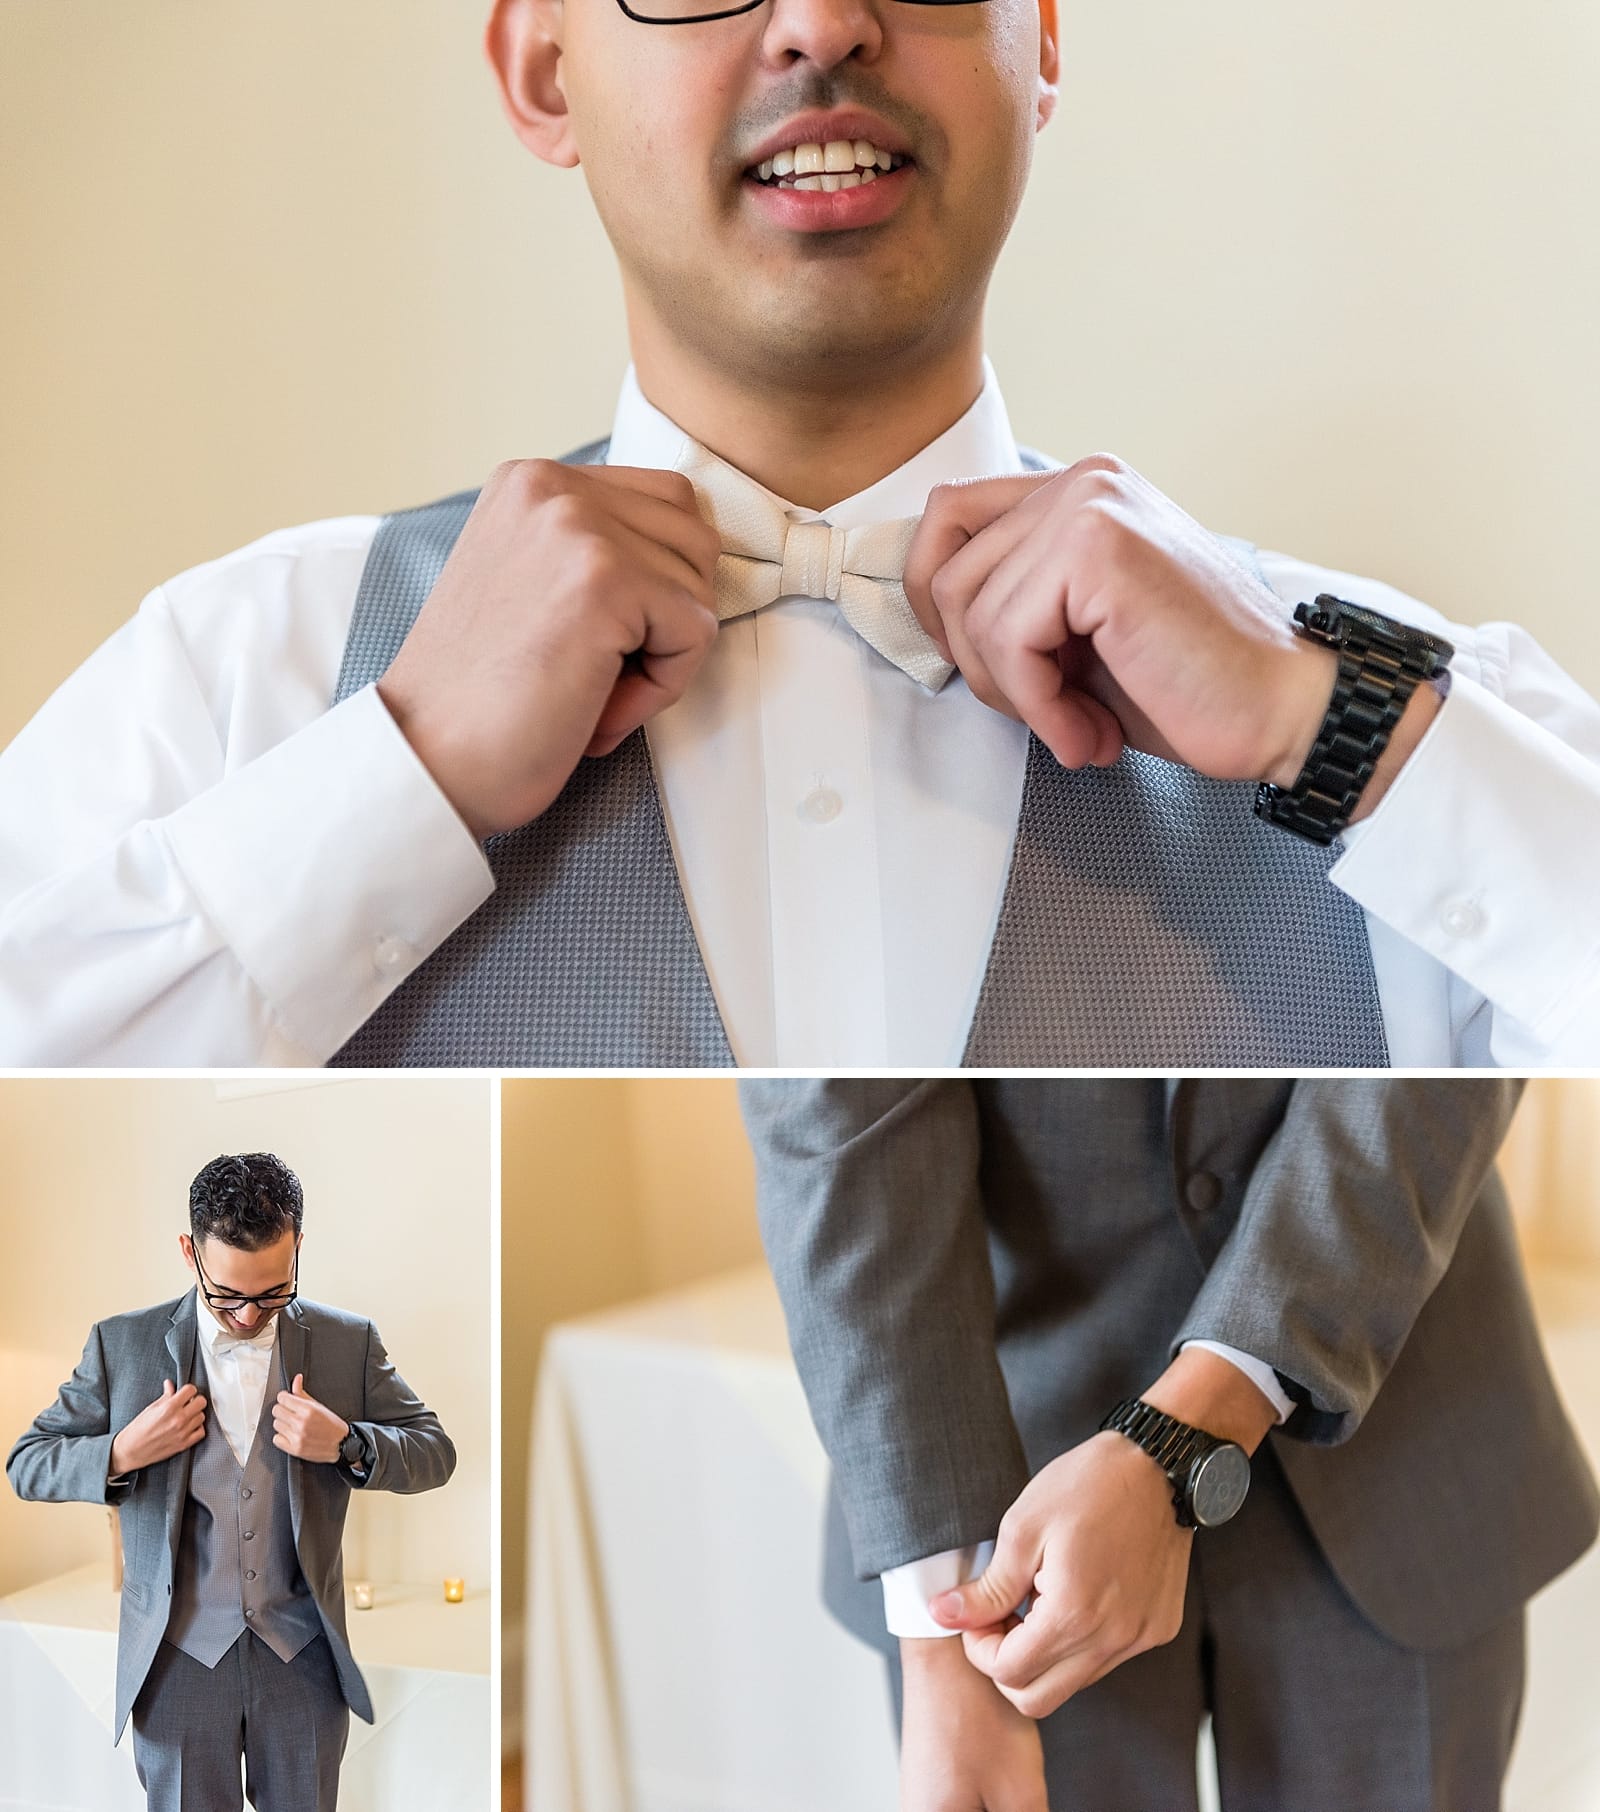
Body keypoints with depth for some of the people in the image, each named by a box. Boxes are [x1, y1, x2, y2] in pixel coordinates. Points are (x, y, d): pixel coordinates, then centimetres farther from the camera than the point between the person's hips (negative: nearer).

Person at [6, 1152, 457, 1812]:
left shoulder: (349, 1342, -1)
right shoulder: (123, 1345, -3)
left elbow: (435, 1453, 3)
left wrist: (347, 1444, -17)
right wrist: (123, 1453, -18)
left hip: (304, 1656, 1)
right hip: (178, 1657, -1)